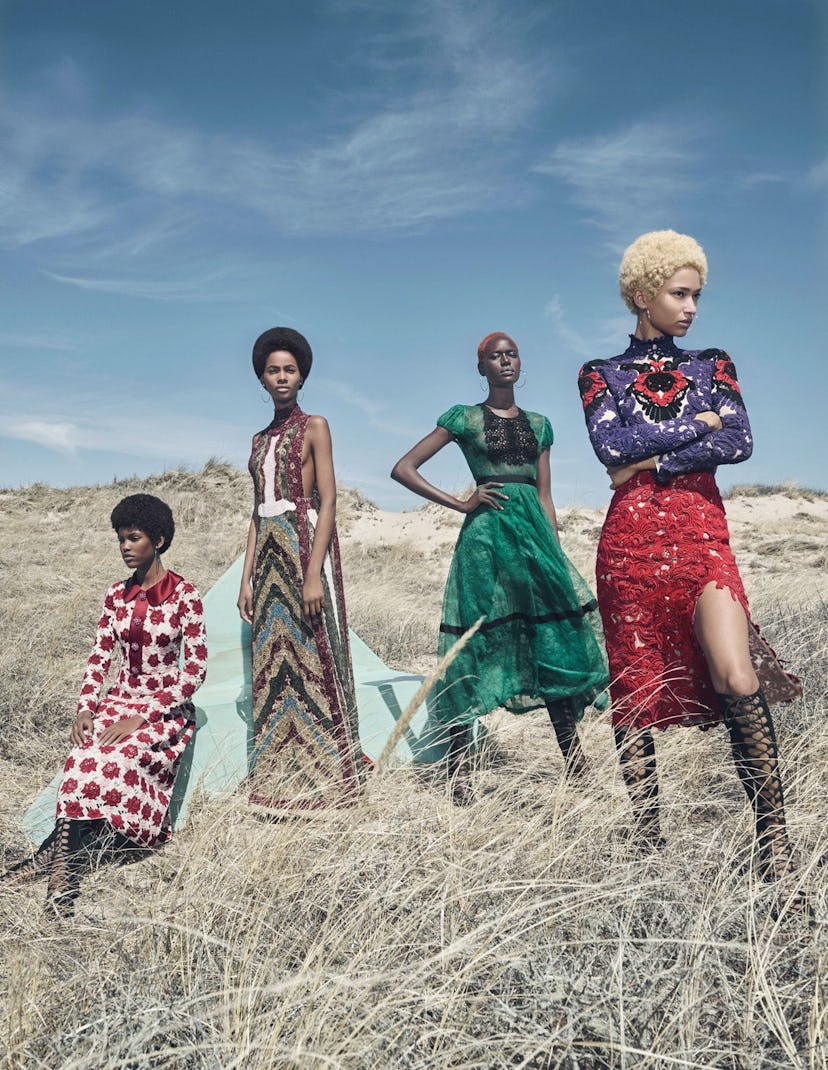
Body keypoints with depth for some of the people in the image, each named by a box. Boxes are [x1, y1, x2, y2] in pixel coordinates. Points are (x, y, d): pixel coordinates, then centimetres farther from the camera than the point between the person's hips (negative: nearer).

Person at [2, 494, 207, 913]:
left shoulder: (184, 595, -8)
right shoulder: (117, 594, 8)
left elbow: (195, 670, -11)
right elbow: (99, 657, 8)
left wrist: (141, 718, -17)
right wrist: (85, 709, -10)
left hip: (166, 710, -4)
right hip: (119, 701, 4)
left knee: (110, 758, -31)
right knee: (87, 756, -28)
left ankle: (57, 850, -23)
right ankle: (65, 856, -28)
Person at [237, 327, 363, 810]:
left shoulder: (314, 426, 1)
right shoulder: (261, 439, 18)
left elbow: (328, 503, -8)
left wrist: (315, 573, -17)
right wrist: (247, 578, 11)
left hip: (305, 544, -6)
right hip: (268, 553, 6)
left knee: (311, 659, -6)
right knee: (273, 661, 5)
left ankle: (327, 780, 0)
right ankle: (280, 781, 12)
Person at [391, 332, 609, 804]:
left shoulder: (539, 424, 19)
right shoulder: (465, 418, 6)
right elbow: (403, 469, 3)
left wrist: (557, 553, 10)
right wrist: (461, 503, -3)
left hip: (535, 531, 4)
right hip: (487, 535, -4)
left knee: (556, 639, -3)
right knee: (478, 641, -7)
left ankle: (574, 757, 4)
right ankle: (460, 772, -2)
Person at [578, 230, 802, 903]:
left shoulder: (713, 364, 16)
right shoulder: (601, 374, 13)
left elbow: (740, 442, -1)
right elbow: (610, 443, -6)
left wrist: (652, 459, -6)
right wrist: (697, 423, -2)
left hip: (701, 535, 0)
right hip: (630, 540, 0)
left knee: (738, 679, -20)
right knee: (636, 694, 0)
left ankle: (775, 847, -9)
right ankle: (647, 845, 11)